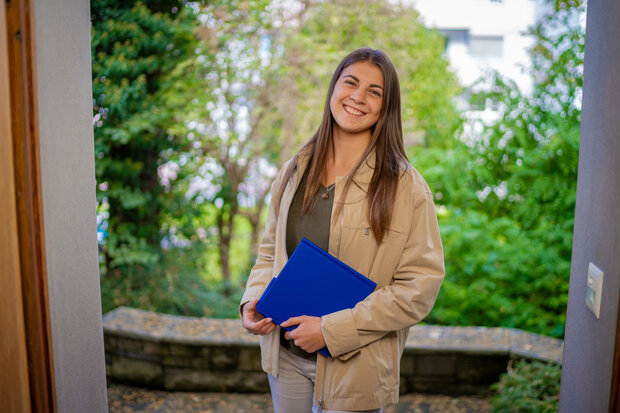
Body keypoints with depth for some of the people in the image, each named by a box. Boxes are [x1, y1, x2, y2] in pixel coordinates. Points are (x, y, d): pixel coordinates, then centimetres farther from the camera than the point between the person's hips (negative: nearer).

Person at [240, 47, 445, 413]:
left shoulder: (405, 186, -13)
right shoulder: (296, 171, 2)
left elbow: (420, 286, -16)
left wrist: (331, 330, -19)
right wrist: (254, 300, -6)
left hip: (353, 367, -4)